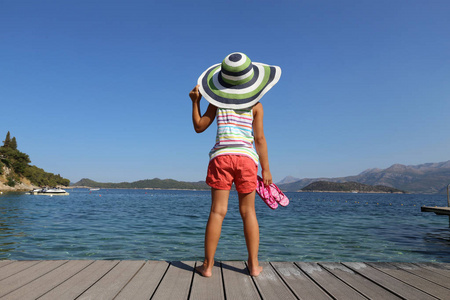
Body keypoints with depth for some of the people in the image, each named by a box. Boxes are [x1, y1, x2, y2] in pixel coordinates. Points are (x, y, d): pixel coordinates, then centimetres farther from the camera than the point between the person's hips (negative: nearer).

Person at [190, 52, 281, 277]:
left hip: (222, 156, 0)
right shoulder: (255, 105, 6)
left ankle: (208, 266, 4)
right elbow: (259, 138, 2)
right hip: (246, 157, 0)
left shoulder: (217, 100, 7)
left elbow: (199, 127, 9)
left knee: (217, 211, -1)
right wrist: (266, 169, 6)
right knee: (248, 211, 8)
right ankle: (254, 265, 11)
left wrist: (195, 102, 17)